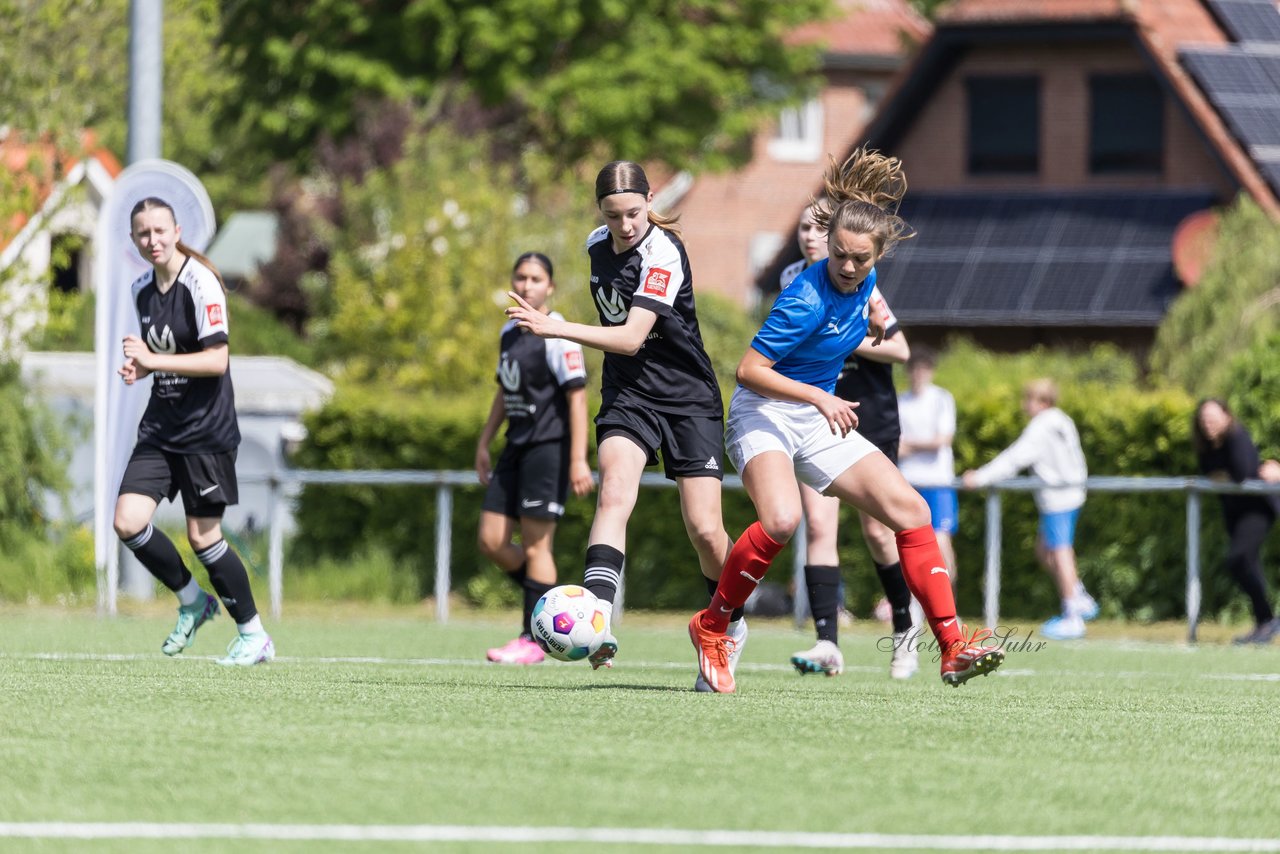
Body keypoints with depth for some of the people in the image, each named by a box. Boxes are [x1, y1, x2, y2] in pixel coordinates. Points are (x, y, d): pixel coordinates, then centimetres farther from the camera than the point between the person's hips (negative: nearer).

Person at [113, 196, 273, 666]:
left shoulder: (200, 283, -14)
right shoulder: (141, 289, 9)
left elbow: (217, 360, -20)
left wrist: (152, 360, -24)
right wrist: (138, 368, 3)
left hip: (206, 430, -7)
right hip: (160, 428, 7)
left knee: (203, 536, -5)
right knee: (128, 522, -8)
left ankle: (253, 634, 12)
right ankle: (192, 601, 15)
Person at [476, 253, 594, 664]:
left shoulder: (557, 336, -11)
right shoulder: (510, 332, 14)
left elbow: (577, 398, -15)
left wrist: (578, 460, -20)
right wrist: (484, 442, 22)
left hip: (549, 448, -8)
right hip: (517, 446, 8)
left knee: (535, 543, -6)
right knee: (491, 541, 3)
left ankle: (533, 638, 0)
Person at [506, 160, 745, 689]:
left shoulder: (663, 254, -19)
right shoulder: (597, 246, 4)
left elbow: (632, 337, -28)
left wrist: (557, 329, -35)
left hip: (689, 399, -4)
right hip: (627, 394, 4)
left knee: (704, 530, -7)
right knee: (614, 491, -24)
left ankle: (729, 626, 22)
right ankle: (598, 621, -41)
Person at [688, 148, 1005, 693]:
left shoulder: (863, 283, -1)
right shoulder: (808, 300, -25)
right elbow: (749, 369, -24)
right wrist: (818, 397, -28)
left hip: (820, 421, 8)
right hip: (765, 416, -8)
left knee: (910, 510, -3)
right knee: (782, 520, -34)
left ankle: (952, 649, -2)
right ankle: (711, 627, -12)